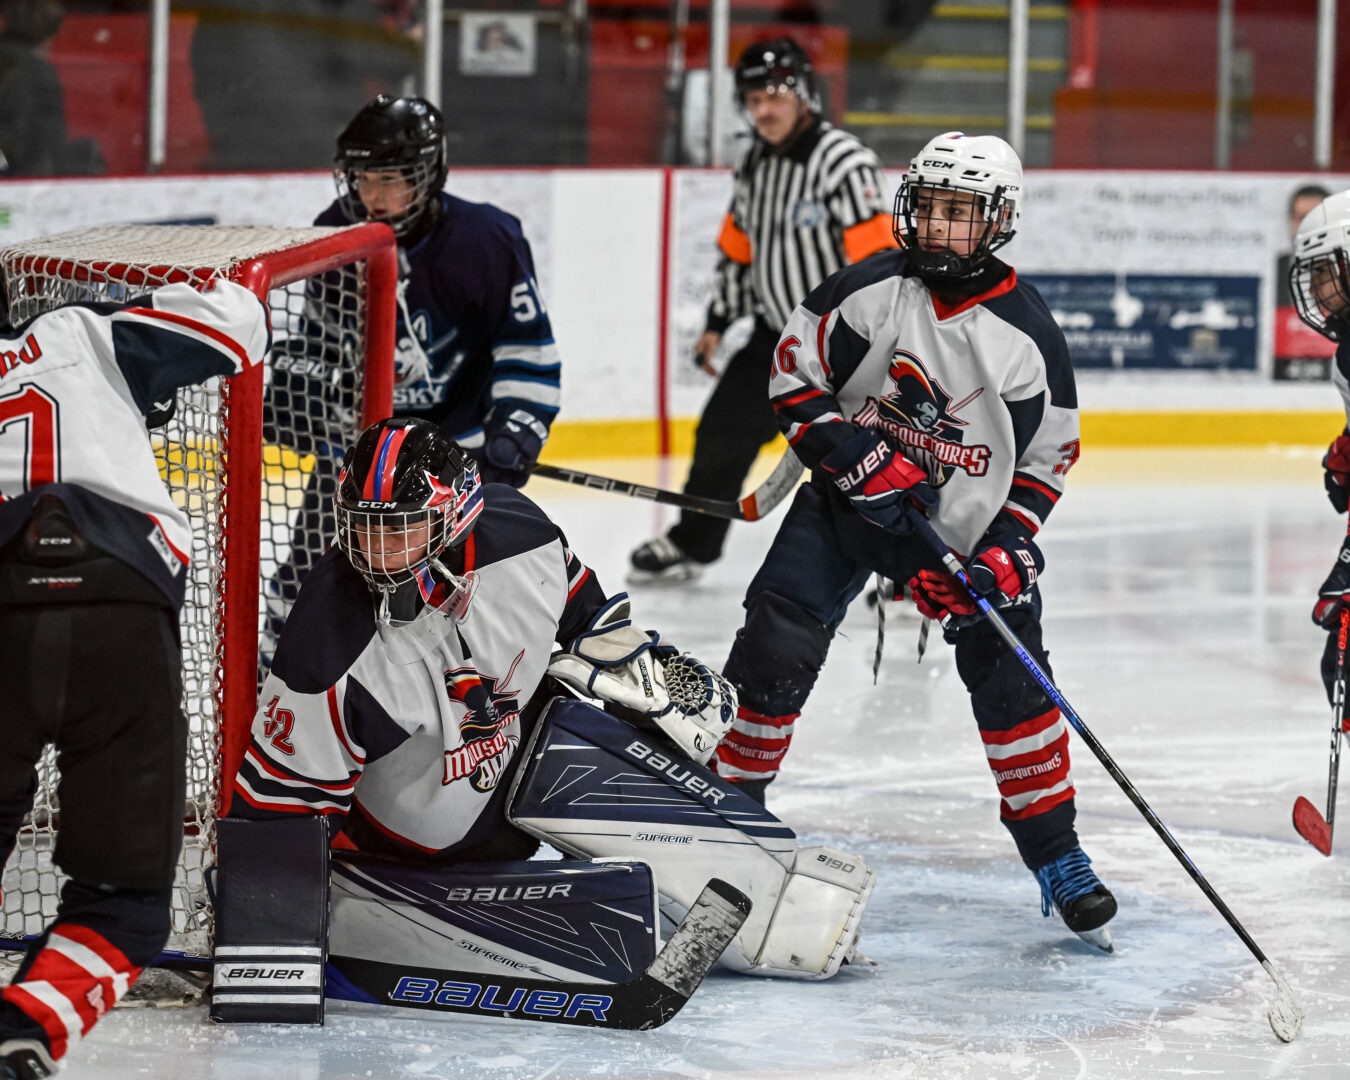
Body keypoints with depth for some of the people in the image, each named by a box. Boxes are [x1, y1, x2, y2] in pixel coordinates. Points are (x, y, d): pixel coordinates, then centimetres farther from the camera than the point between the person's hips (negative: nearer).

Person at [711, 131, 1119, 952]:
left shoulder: (1028, 334, -12)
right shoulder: (869, 291, -12)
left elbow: (1047, 459, -4)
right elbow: (795, 376, -5)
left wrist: (1005, 552, -15)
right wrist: (857, 454, -18)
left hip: (966, 519, 0)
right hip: (848, 500, 0)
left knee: (1010, 673, -10)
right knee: (776, 651, -10)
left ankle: (1056, 858, 3)